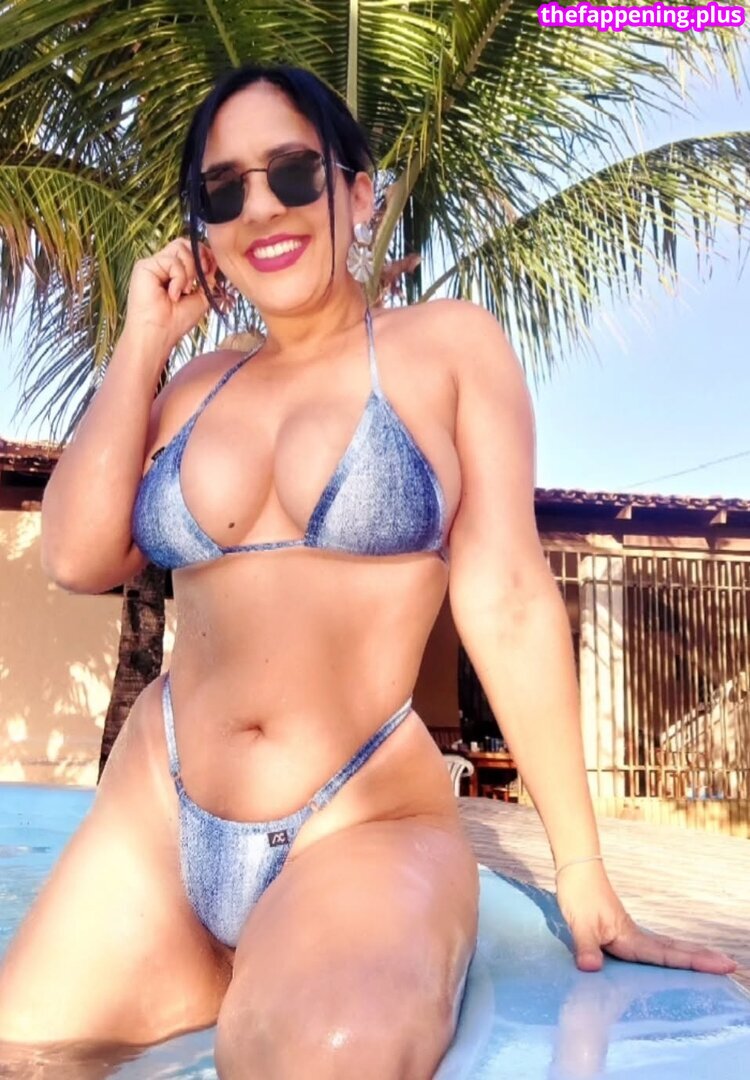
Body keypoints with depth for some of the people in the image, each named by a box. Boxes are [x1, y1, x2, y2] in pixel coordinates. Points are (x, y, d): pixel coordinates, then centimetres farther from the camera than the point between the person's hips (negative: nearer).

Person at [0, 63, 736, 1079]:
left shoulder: (449, 346, 0)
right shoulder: (195, 384, 13)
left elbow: (507, 600, -6)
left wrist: (584, 876, -7)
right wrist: (142, 342, 5)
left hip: (371, 823, -5)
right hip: (155, 815, 6)